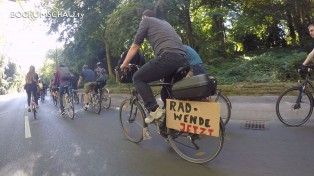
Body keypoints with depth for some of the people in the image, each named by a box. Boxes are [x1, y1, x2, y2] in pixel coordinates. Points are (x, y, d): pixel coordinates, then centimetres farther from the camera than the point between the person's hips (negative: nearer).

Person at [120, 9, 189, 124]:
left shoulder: (146, 20, 18)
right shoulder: (165, 23, 37)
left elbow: (135, 46, 17)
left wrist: (124, 64, 29)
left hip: (167, 57, -7)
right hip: (183, 61, 7)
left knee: (138, 78, 8)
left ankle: (154, 110, -3)